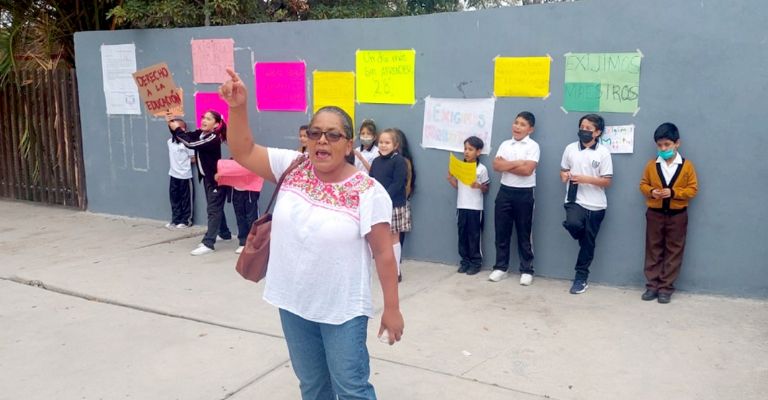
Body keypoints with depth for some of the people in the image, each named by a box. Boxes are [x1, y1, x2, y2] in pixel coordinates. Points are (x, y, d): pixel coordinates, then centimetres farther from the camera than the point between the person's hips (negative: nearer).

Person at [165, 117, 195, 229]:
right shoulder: (170, 141, 6)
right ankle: (175, 220, 23)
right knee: (174, 198, 12)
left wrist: (184, 162, -1)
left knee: (186, 199, 6)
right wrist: (175, 163, 5)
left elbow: (193, 159, -10)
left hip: (185, 176, -6)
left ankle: (186, 220, 16)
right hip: (173, 175, 6)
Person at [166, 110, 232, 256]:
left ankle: (208, 243, -10)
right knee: (216, 208, 19)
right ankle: (224, 233, 35)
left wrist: (177, 129, -26)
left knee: (213, 210, -8)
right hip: (206, 177, 9)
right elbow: (185, 136, 0)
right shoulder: (200, 133, 4)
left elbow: (190, 144, -31)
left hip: (216, 178, -9)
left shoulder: (213, 138, -22)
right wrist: (171, 123, -15)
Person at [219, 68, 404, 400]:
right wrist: (238, 107, -17)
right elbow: (244, 152, -1)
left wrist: (392, 308, -9)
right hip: (293, 303, 5)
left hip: (343, 310, -4)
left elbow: (383, 253, -12)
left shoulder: (367, 191, -16)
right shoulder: (292, 167, -3)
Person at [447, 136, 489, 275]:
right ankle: (465, 261, 19)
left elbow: (486, 189, -1)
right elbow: (457, 186, 10)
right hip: (461, 206, 4)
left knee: (474, 236, 2)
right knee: (462, 235, 9)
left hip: (475, 208, -4)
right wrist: (450, 179, -8)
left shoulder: (482, 169, -6)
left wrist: (479, 186, -21)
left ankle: (476, 262, 12)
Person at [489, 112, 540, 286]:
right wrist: (518, 163, -13)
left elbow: (527, 170, -17)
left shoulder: (533, 146, -4)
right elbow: (496, 166, -4)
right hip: (505, 191, 4)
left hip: (524, 194, -4)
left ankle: (527, 270, 15)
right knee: (502, 231, 8)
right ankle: (500, 267, 20)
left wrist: (506, 165, -8)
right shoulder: (505, 144, 9)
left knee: (524, 234, 5)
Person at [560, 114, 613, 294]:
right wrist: (564, 176, -9)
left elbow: (607, 181, -4)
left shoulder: (603, 152, -2)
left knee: (588, 243, 5)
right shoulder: (570, 148, 5)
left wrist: (586, 179, -18)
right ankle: (585, 240, 7)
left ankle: (581, 278, 19)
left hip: (595, 205, 0)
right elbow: (563, 170, 14)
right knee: (573, 224, -30)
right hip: (575, 200, 1)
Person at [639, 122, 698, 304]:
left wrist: (673, 192, -19)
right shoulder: (652, 164, 0)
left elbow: (693, 189, -4)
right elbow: (643, 184, 8)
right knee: (653, 250, 6)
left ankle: (666, 288, 12)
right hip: (655, 214, 1)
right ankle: (652, 286, 14)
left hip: (677, 215, -1)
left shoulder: (687, 166, -4)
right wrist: (651, 191, -13)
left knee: (674, 252, 4)